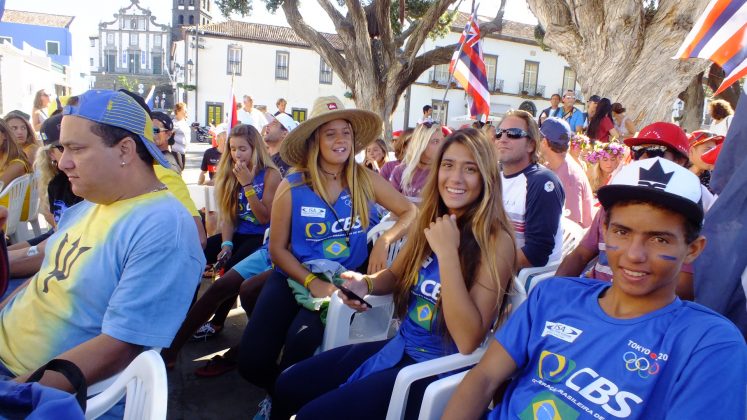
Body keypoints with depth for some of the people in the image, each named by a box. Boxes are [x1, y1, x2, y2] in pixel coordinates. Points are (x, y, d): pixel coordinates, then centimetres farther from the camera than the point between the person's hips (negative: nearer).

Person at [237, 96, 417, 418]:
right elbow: (278, 248, -2)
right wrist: (312, 283, -17)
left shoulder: (365, 180, -3)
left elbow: (410, 213, 1)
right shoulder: (292, 187, -5)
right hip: (296, 276, 1)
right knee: (252, 361, -13)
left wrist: (384, 241, -18)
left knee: (301, 340, -26)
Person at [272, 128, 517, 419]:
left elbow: (468, 341, -26)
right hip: (399, 347, 7)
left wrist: (447, 252, -29)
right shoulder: (429, 221, 0)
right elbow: (395, 276, 14)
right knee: (288, 385, 6)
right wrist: (364, 283, -8)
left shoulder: (496, 241, -19)